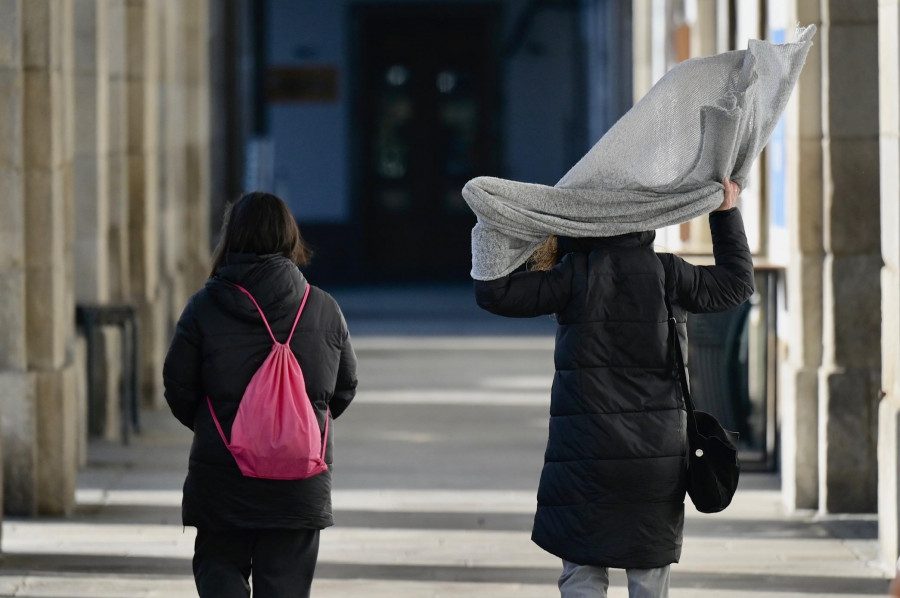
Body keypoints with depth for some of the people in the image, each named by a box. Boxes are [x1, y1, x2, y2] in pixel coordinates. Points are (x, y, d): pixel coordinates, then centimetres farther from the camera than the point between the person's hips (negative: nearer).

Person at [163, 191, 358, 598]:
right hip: (300, 486, 2)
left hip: (221, 477, -1)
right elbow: (344, 388, 8)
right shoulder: (324, 310, -1)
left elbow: (178, 386, -4)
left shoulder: (205, 307, -7)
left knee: (218, 565, 14)